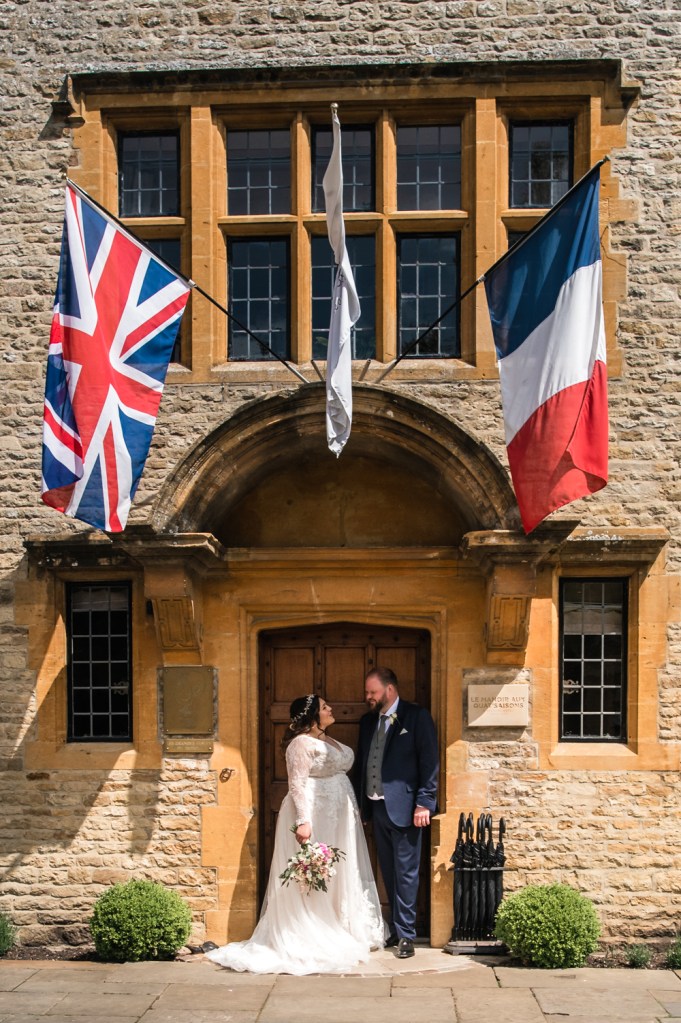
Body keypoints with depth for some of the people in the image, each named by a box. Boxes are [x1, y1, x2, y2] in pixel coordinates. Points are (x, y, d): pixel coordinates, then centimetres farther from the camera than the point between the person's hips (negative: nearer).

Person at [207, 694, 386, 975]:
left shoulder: (329, 741, 15)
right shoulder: (301, 743, -13)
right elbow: (297, 785, -18)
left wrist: (355, 812, 16)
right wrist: (303, 821, -26)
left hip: (338, 819, 10)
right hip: (314, 817, -9)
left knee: (340, 876, 13)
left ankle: (338, 934, 22)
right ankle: (310, 940, 4)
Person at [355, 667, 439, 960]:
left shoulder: (416, 716, -6)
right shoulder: (368, 721, 14)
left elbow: (430, 761, -9)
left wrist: (424, 803, -15)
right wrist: (360, 803, 12)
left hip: (403, 807, -6)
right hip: (376, 807, 6)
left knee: (405, 873, -2)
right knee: (388, 873, 12)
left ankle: (406, 934, 4)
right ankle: (395, 929, 20)